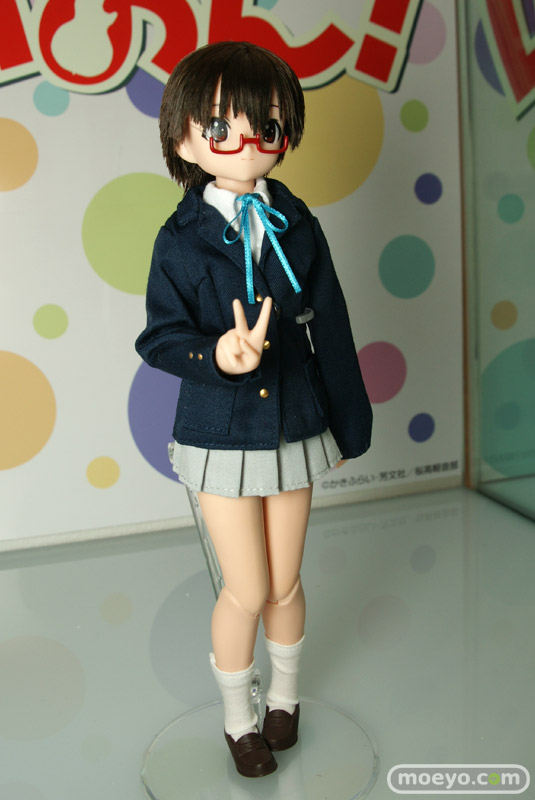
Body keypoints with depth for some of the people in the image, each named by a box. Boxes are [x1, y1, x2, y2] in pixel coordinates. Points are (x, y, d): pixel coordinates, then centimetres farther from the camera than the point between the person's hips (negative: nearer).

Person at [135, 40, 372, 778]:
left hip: (294, 428, 2)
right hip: (221, 436, -2)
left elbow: (330, 329, 1)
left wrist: (349, 419, 6)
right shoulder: (181, 240, -9)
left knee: (285, 583, 14)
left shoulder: (298, 226, -3)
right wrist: (216, 353, -32)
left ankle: (285, 696, 43)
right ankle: (238, 717, 35)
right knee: (247, 591, 6)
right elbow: (160, 336, -10)